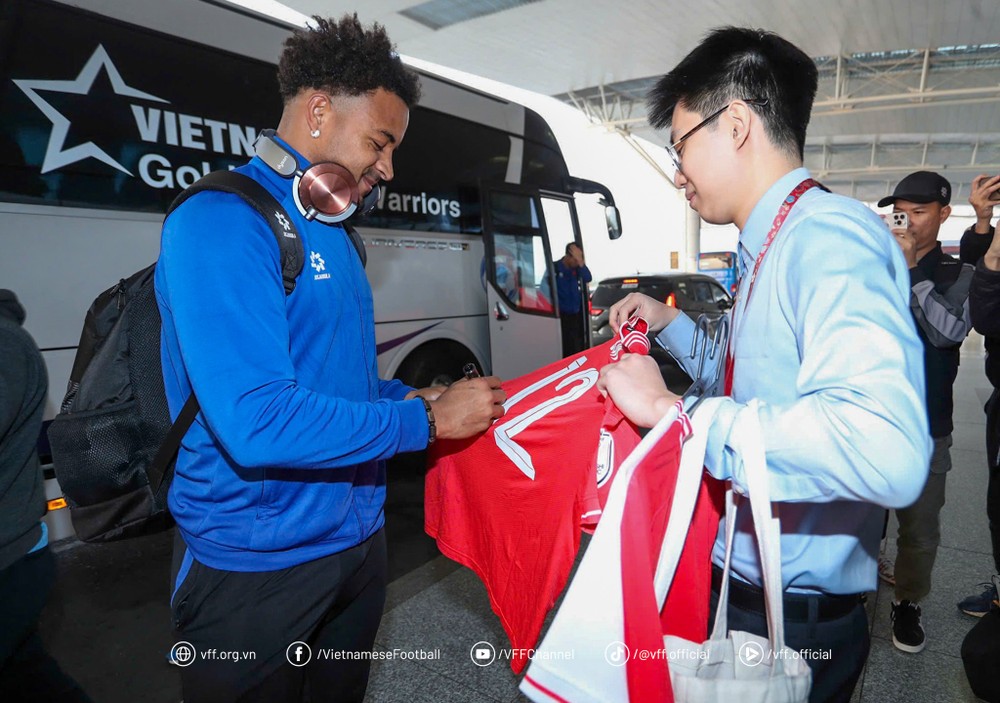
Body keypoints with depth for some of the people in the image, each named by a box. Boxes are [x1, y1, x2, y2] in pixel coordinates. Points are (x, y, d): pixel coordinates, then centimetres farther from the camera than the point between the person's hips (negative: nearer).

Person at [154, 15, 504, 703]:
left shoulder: (335, 235, 8)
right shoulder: (222, 222, -20)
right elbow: (257, 423, -30)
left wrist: (418, 395, 1)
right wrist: (426, 420, -21)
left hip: (359, 539, 8)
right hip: (255, 568, -7)